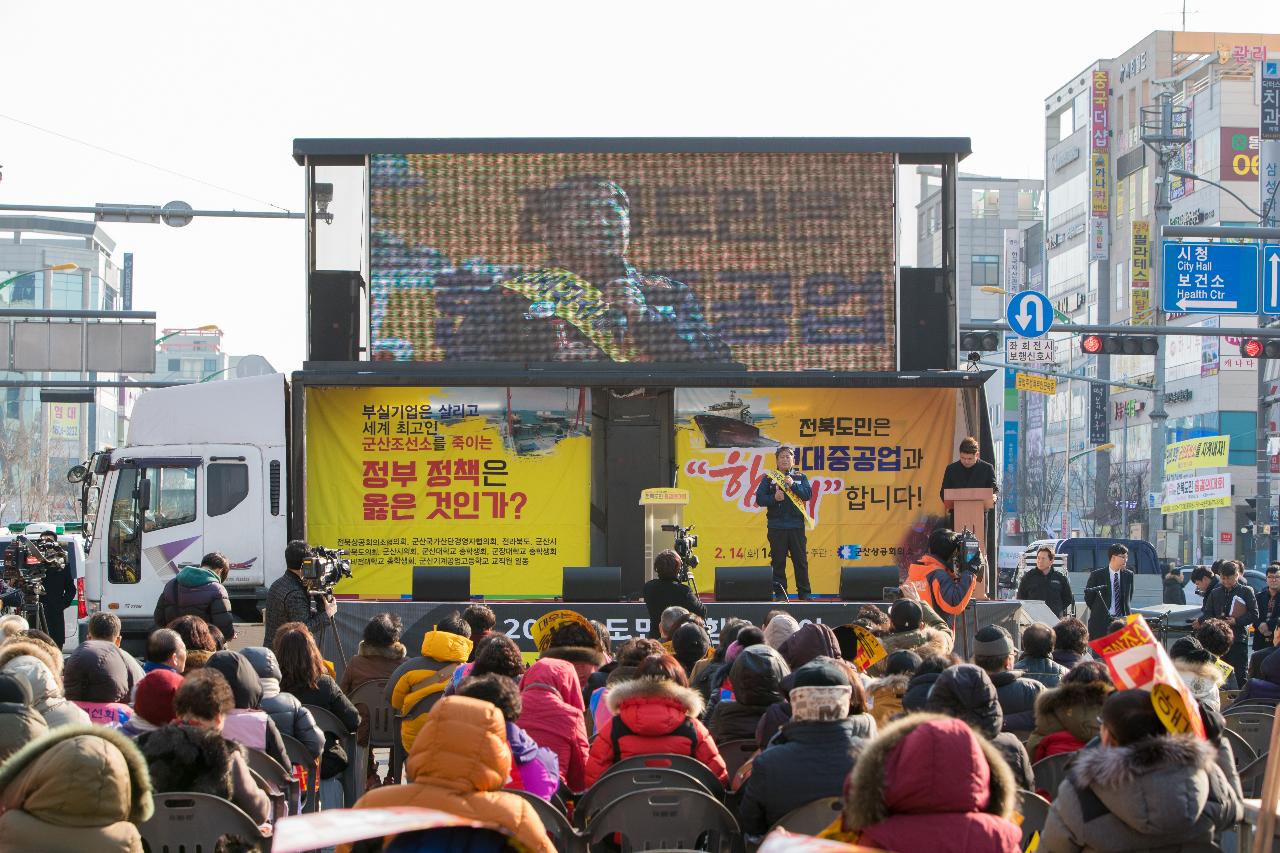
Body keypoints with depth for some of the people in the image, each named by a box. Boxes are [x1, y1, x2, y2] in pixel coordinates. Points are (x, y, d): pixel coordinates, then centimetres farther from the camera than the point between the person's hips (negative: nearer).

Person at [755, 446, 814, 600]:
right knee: (778, 561, 0)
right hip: (776, 527, -1)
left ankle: (805, 593, 7)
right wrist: (774, 498, -15)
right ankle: (780, 592, 6)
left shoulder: (800, 477, 11)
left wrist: (793, 485, -15)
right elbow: (759, 499, 1)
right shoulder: (769, 478, 8)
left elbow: (808, 494, -3)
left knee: (801, 560, 1)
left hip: (796, 525, 1)